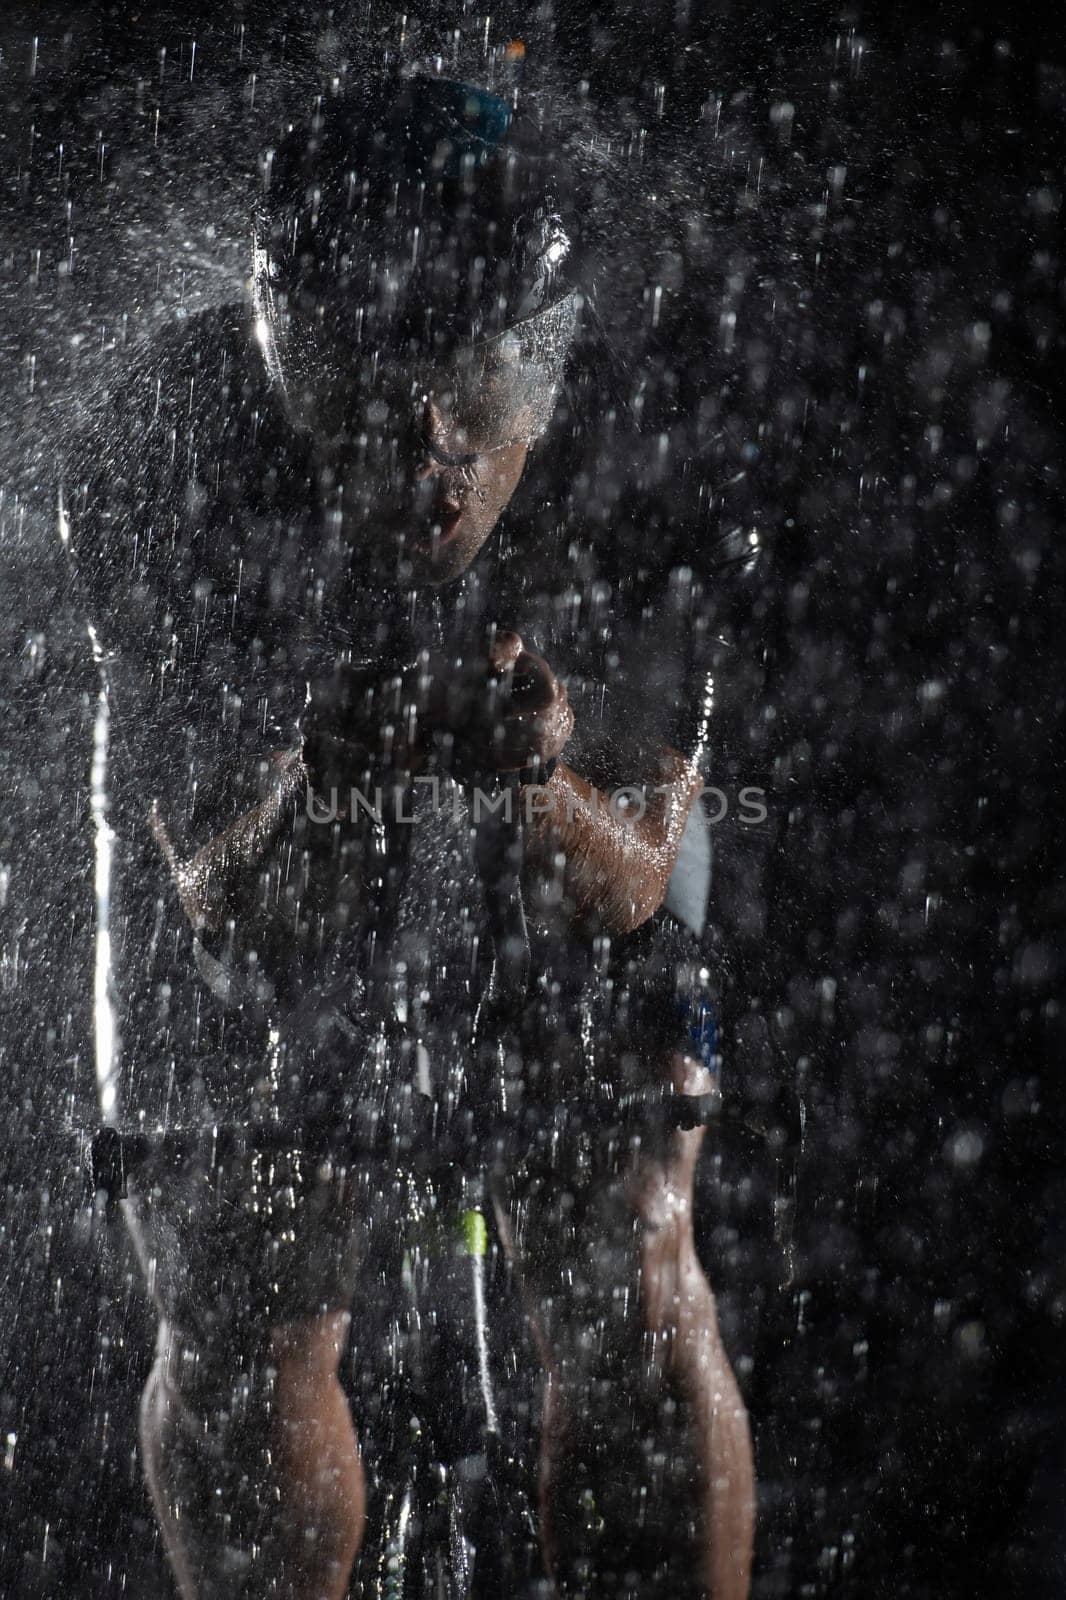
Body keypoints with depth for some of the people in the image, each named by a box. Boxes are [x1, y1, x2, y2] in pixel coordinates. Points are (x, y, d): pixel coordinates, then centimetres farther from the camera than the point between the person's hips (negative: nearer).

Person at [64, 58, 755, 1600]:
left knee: (632, 1284, -13)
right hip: (258, 813, 0)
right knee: (238, 1325, -7)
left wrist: (535, 776, -47)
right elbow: (222, 896, -29)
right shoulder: (165, 459, -34)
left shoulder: (633, 456, -33)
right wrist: (327, 773, -51)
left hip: (559, 837, 0)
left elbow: (630, 888, -25)